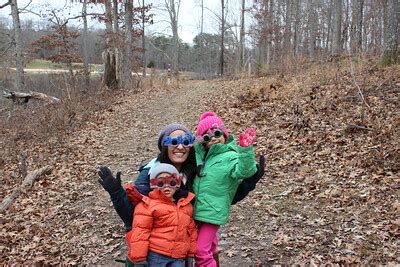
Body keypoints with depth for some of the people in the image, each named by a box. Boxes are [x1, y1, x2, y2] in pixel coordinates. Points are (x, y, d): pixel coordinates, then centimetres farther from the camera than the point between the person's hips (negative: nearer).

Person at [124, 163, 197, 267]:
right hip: (155, 256, -5)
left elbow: (191, 231, 20)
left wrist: (190, 254, 19)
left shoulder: (186, 205, 14)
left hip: (178, 258, 5)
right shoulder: (148, 204, -5)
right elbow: (140, 232, -9)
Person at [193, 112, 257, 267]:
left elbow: (245, 170, -33)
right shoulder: (199, 154, 5)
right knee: (208, 247, 22)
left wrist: (246, 149, -45)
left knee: (202, 251, -6)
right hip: (196, 210, 6)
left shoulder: (230, 156, -13)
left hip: (213, 212, -6)